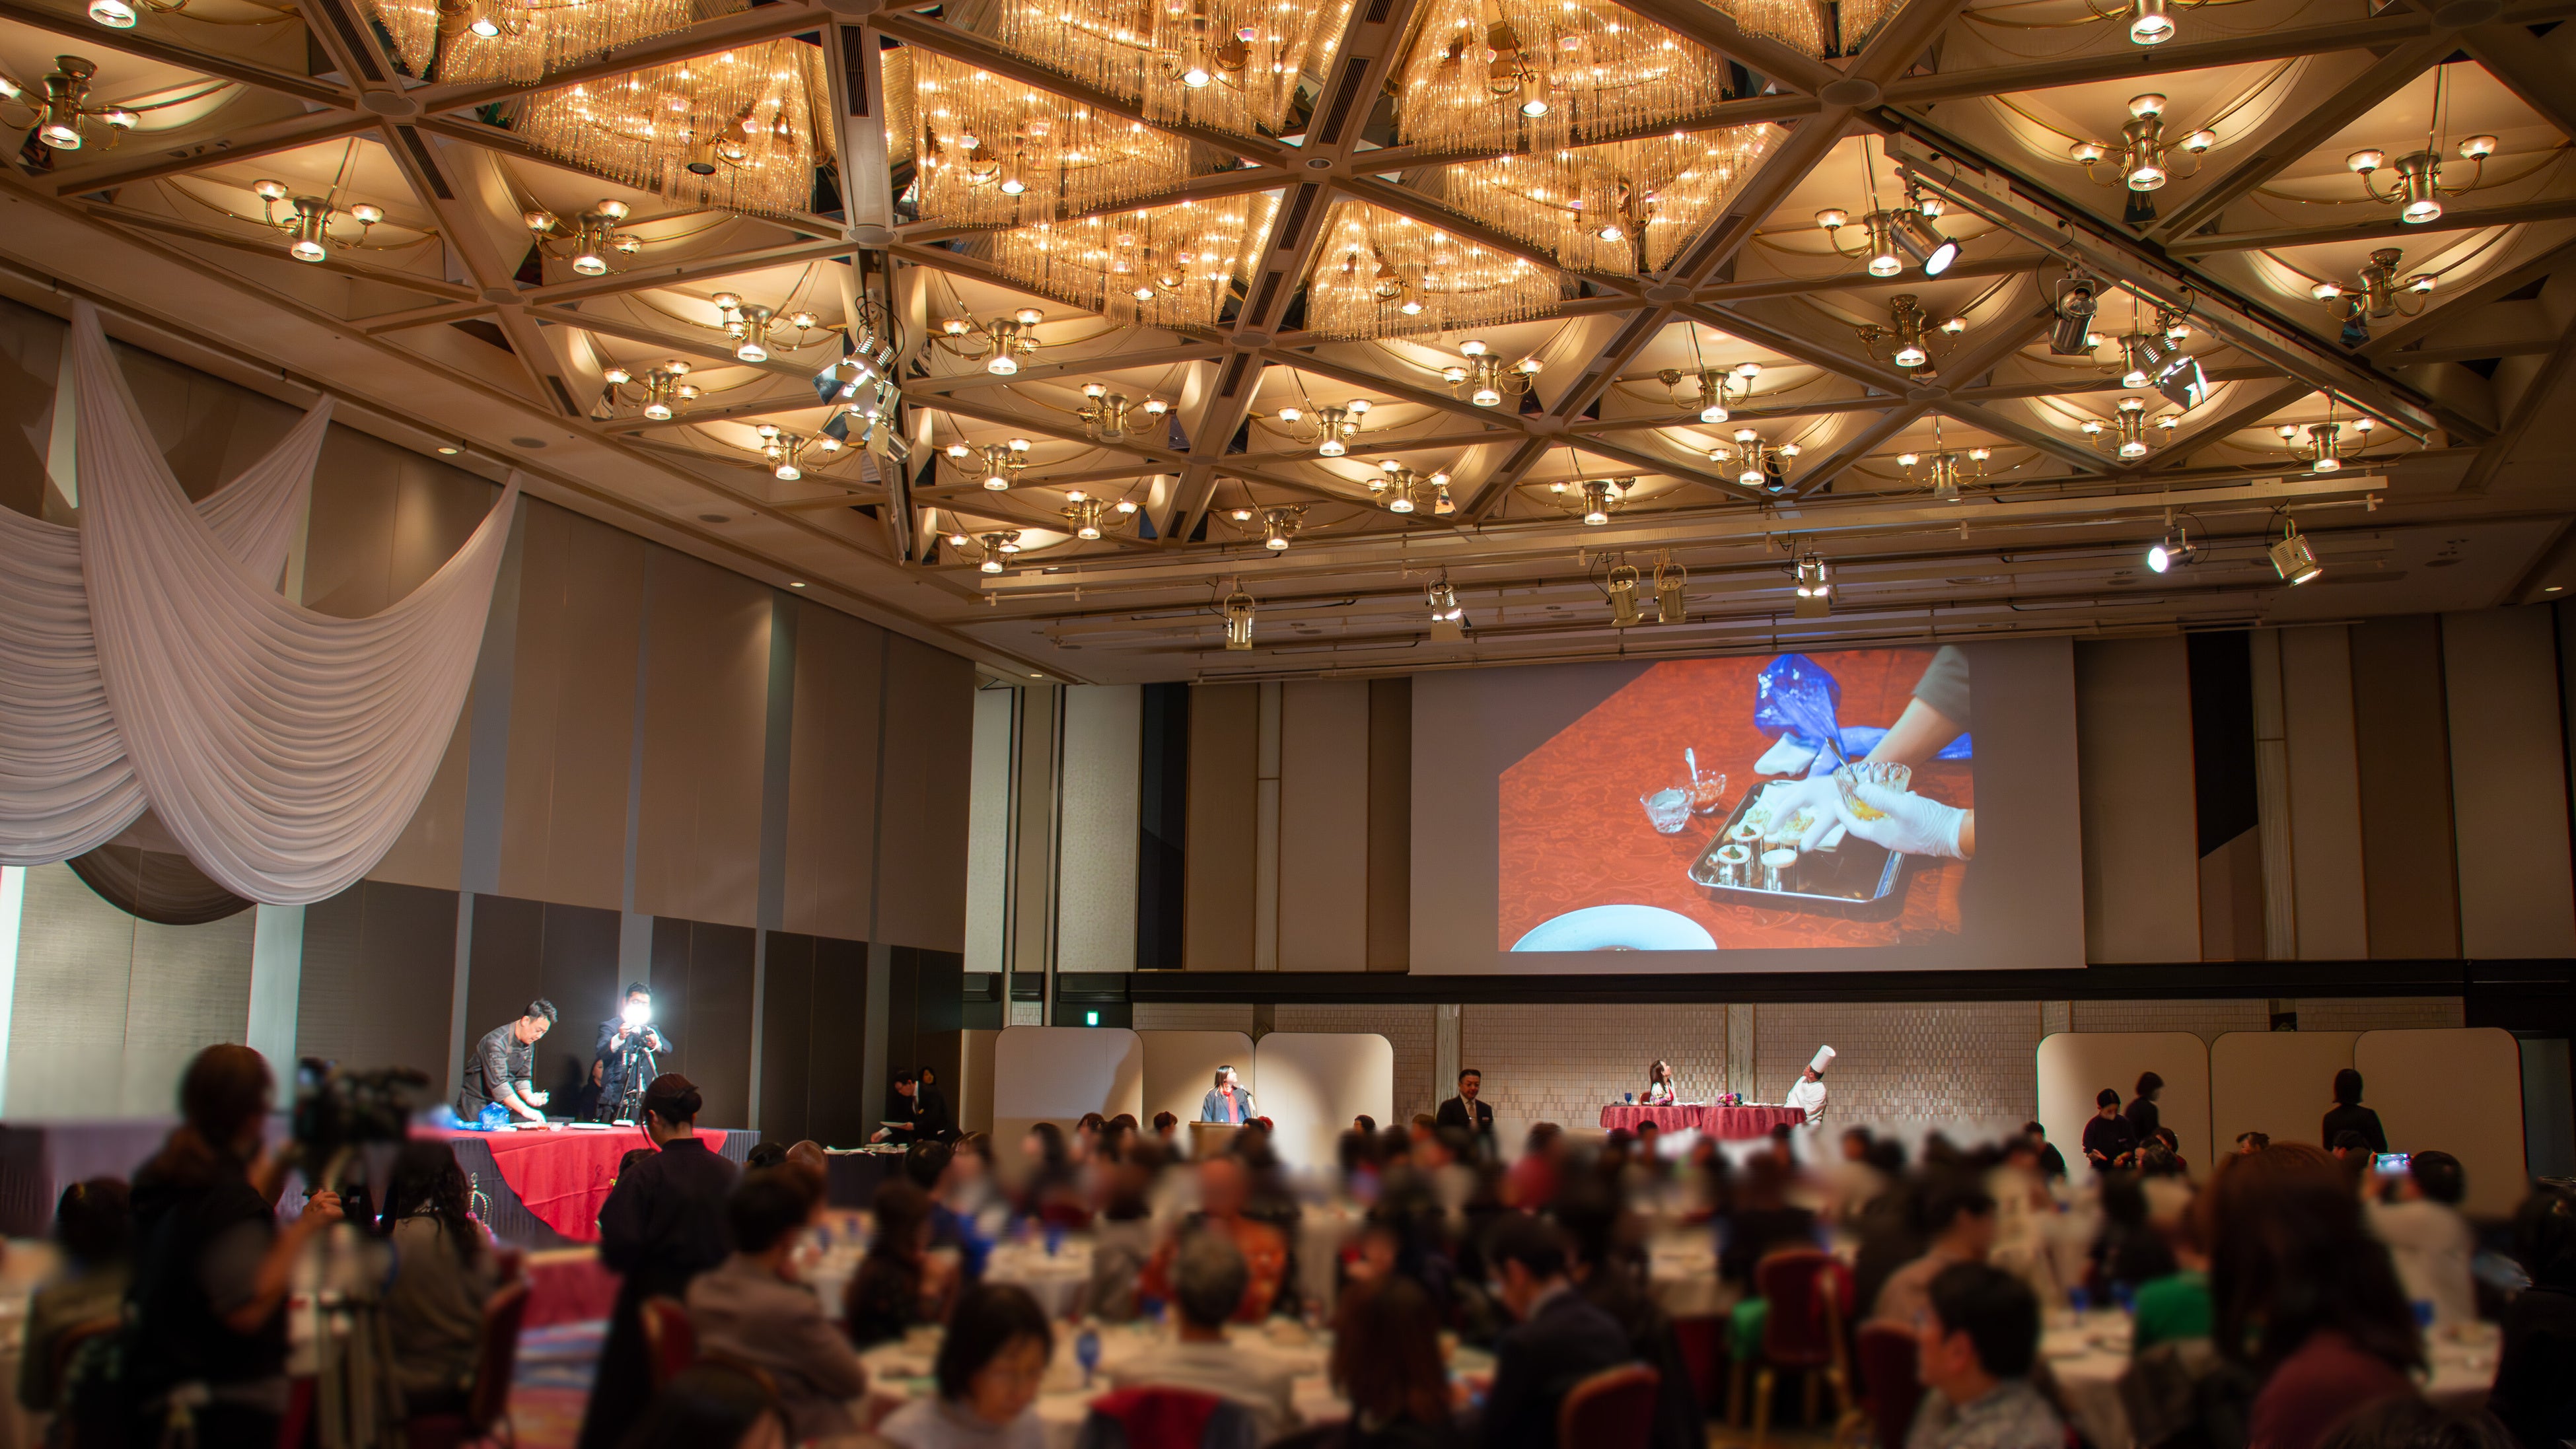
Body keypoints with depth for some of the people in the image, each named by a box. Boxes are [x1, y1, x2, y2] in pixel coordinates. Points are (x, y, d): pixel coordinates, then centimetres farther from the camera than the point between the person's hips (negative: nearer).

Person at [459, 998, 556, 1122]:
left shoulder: (529, 1044, 3)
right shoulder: (496, 1041, -23)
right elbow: (498, 1082, -31)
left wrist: (529, 1097, -15)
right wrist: (524, 1110, -37)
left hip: (500, 1105, 7)